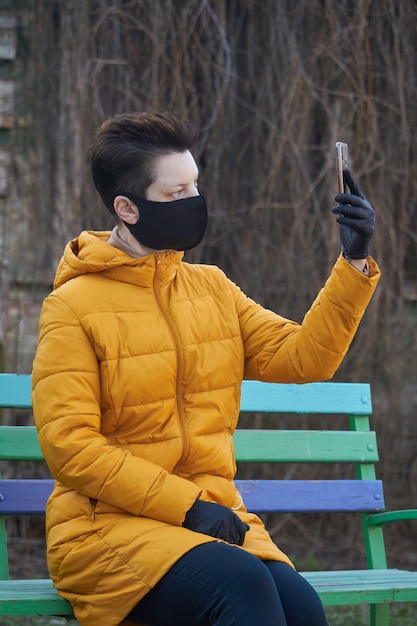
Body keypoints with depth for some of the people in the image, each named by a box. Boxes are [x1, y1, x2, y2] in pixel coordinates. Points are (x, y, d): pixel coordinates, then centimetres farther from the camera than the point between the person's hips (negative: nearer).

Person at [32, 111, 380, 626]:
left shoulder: (211, 288, 15)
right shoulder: (73, 307, -3)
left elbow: (302, 357, 9)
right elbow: (68, 445, -11)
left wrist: (354, 264, -2)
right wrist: (185, 505, -15)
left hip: (213, 518, 5)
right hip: (107, 525, -5)